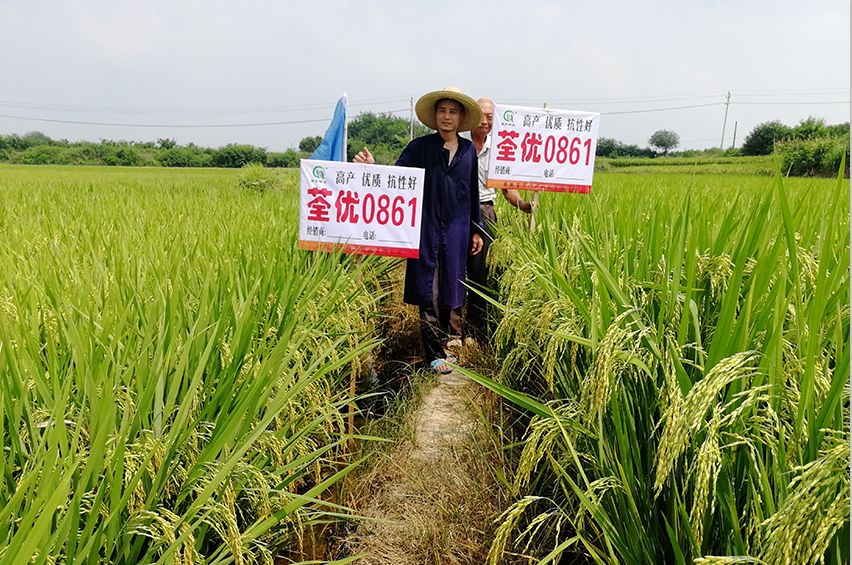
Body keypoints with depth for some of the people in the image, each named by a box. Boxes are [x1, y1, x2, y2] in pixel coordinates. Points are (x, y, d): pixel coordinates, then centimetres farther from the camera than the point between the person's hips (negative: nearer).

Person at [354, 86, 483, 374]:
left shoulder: (468, 149, 9)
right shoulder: (420, 147, 1)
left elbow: (473, 193, 14)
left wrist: (476, 230, 14)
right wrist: (372, 167, -26)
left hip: (457, 230, 3)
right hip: (427, 228, -3)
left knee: (450, 286, 8)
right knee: (429, 290, 0)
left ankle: (441, 341, 25)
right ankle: (435, 353, 10)